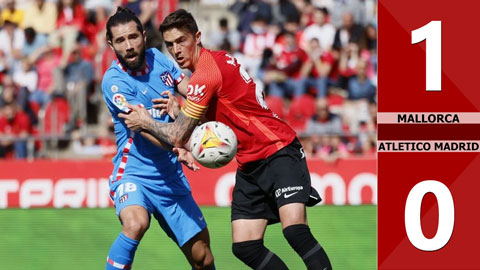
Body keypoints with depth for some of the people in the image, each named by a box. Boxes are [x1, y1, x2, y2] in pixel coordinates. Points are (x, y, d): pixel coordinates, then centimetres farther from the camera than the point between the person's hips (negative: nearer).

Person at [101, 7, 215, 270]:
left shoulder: (158, 59, 3)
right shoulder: (114, 80, -14)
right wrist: (177, 149, -43)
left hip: (171, 177, 6)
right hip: (133, 174, -5)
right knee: (136, 223, -38)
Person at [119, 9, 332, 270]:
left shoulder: (205, 74, -18)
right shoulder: (218, 59, 10)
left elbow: (178, 137, -15)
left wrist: (146, 122, 3)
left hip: (280, 153, -10)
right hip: (250, 166, 10)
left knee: (295, 231, -27)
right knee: (245, 248, -1)